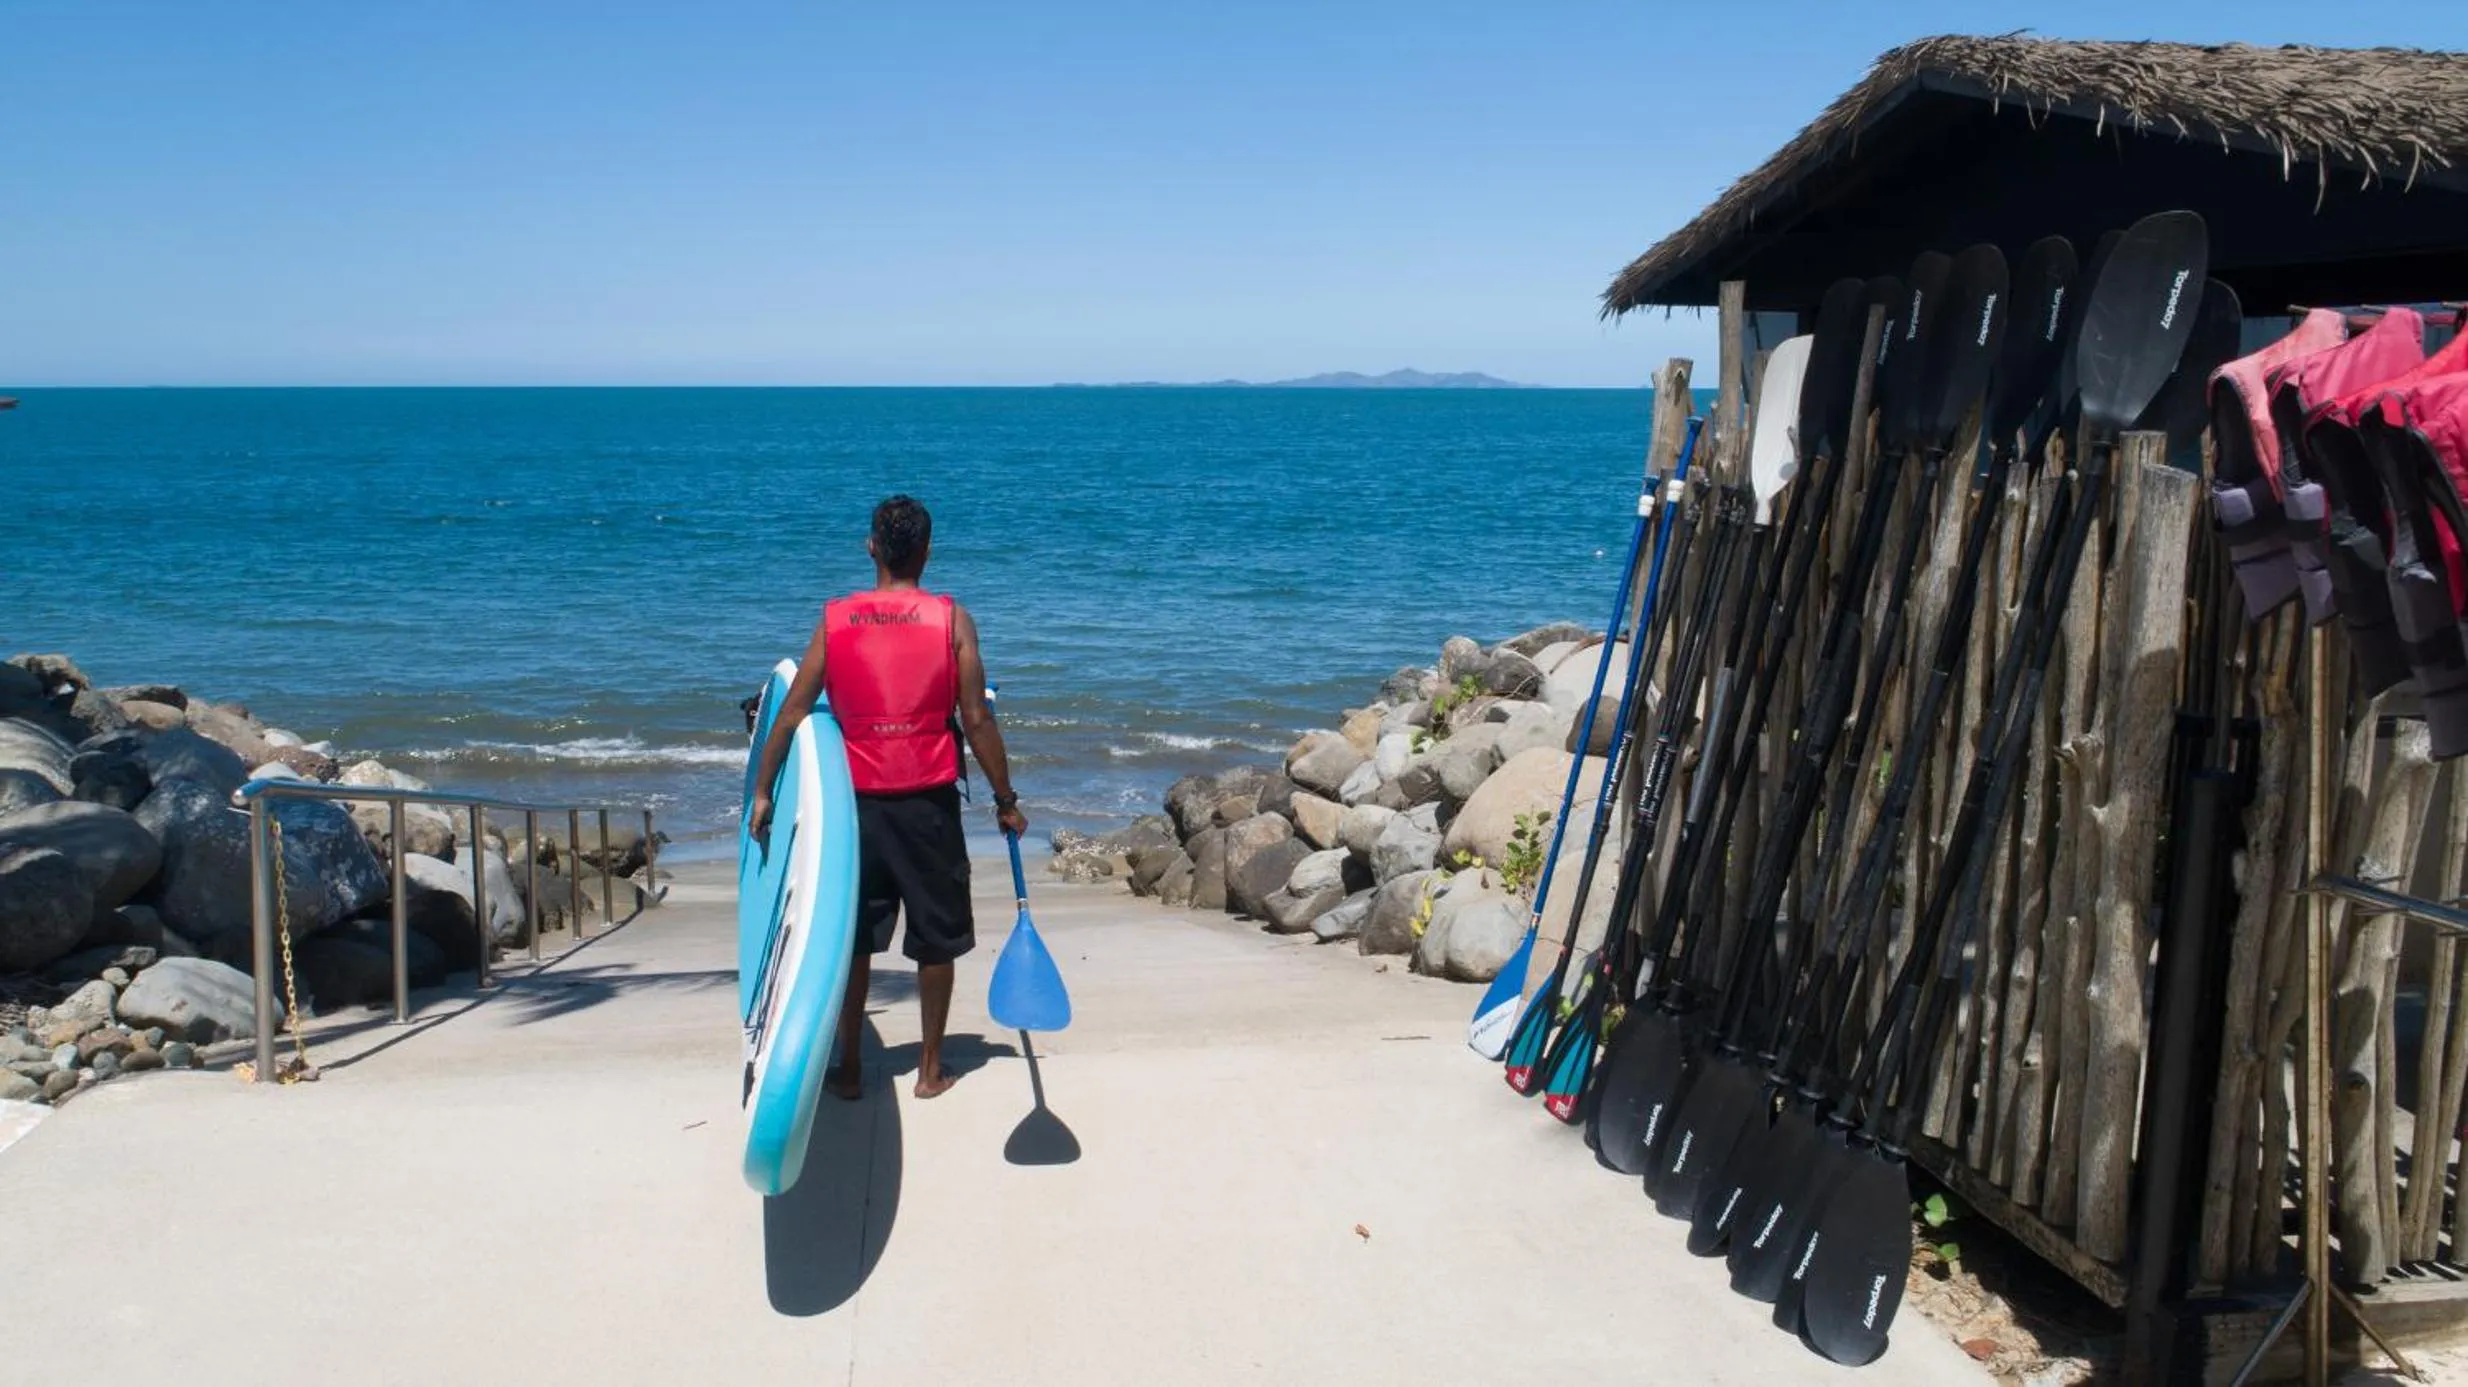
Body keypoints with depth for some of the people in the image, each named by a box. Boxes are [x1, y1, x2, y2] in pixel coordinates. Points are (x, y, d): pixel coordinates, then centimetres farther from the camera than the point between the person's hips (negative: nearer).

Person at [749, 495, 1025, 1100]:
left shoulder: (835, 619, 0)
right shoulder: (952, 619, -6)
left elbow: (791, 713, 0)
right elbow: (976, 721, -7)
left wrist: (763, 790, 11)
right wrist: (1005, 800, 3)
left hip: (858, 801, 2)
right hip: (929, 802, -1)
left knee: (852, 936, 13)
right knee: (935, 938, 12)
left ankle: (849, 1069, 20)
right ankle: (930, 1069, 20)